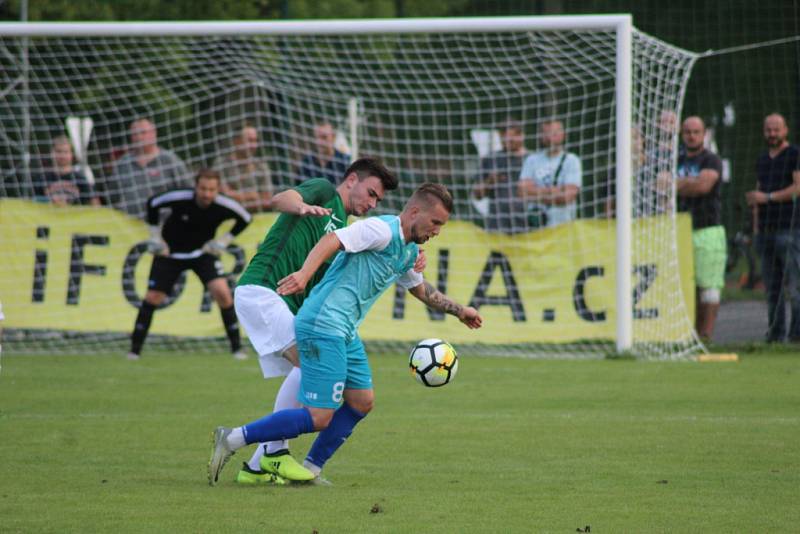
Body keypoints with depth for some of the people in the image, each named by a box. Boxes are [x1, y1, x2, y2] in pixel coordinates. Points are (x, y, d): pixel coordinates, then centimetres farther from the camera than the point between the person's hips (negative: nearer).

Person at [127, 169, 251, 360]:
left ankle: (236, 347, -7)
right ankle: (135, 349, 10)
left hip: (203, 252, 0)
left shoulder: (224, 206, -22)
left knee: (222, 292, -19)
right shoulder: (179, 198, -27)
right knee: (152, 298, -4)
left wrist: (224, 240, -6)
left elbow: (244, 219, 0)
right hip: (170, 252, 0)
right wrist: (155, 237, -7)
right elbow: (152, 204, -8)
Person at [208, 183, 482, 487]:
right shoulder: (382, 230, -13)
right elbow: (332, 241, -27)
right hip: (323, 327, -10)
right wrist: (304, 274, -42)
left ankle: (310, 470, 20)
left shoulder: (409, 251, 18)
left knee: (362, 401, 13)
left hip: (345, 333, 10)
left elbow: (420, 288, 38)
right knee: (319, 418, -12)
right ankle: (232, 440, -8)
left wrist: (459, 311, 42)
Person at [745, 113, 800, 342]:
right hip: (766, 231, 6)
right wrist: (756, 229, 17)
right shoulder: (762, 161, 20)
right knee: (772, 287, 4)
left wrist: (767, 197, -12)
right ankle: (775, 334, 6)